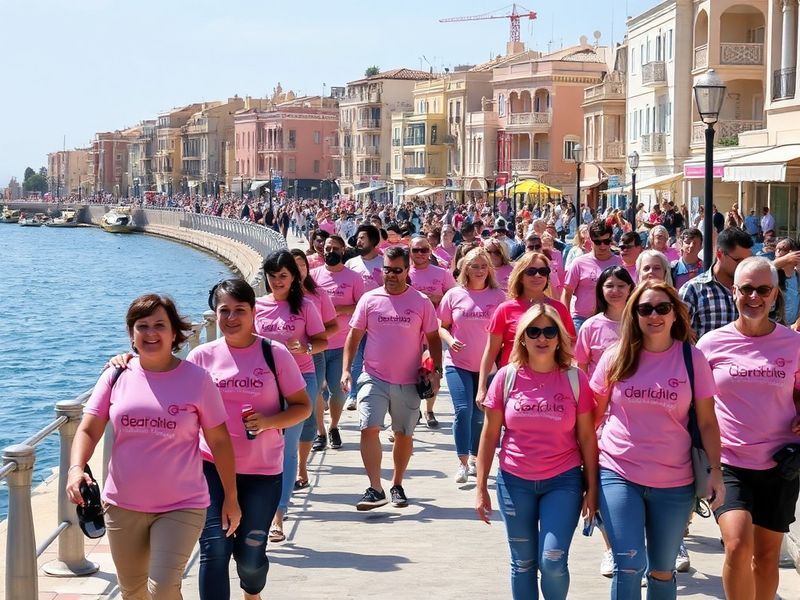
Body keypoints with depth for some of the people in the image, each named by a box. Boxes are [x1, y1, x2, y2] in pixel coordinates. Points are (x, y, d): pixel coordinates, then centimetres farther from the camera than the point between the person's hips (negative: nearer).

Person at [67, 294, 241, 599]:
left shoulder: (196, 378, -6)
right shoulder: (116, 376, 0)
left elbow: (219, 441, -1)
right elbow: (88, 430, -1)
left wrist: (231, 498, 2)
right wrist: (76, 469, -21)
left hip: (181, 506, -3)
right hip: (123, 506, 3)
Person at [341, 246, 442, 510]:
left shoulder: (421, 302, 0)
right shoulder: (369, 299, 1)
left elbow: (433, 339, 6)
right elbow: (354, 336, 5)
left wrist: (436, 371, -4)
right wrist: (346, 369, -4)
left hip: (408, 381, 1)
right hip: (374, 378, 0)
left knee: (404, 434, 10)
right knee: (369, 428, -14)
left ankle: (397, 485, 27)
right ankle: (375, 489, -13)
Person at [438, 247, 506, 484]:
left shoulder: (498, 296, 0)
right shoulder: (454, 295, 0)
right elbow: (442, 326, 7)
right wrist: (450, 340, -13)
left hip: (488, 365, 1)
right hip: (458, 363, -1)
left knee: (480, 414, 9)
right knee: (463, 410, -12)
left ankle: (474, 458, 27)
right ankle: (463, 463, -3)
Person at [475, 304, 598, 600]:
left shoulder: (575, 379, -4)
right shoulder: (507, 378, -3)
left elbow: (587, 437, 0)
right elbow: (490, 435, 3)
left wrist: (592, 488, -1)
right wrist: (481, 487, 1)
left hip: (563, 481, -1)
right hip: (514, 482, 1)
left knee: (553, 562, -10)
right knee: (523, 563, 9)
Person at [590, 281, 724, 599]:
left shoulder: (692, 358, -2)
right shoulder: (616, 358, -1)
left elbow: (707, 422, 2)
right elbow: (594, 414, 7)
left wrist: (715, 471, -7)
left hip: (674, 482, 1)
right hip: (619, 474, -1)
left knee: (663, 570, 12)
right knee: (628, 566, -12)